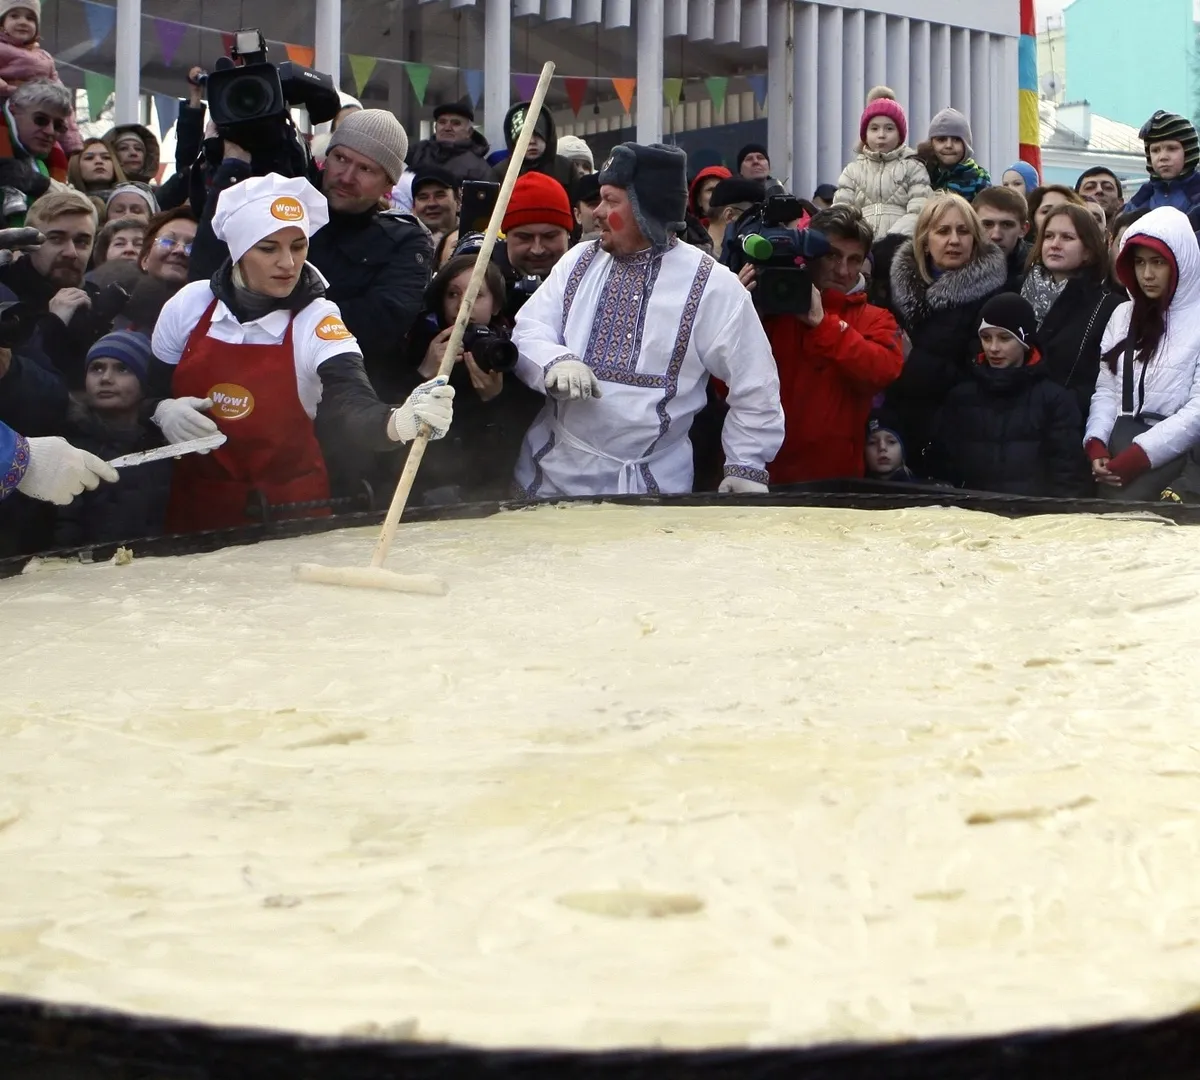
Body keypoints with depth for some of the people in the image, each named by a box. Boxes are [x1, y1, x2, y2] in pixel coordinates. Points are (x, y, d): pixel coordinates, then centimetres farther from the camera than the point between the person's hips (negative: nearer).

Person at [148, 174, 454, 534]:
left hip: (289, 507, -2)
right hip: (196, 503, 2)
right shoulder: (189, 305, -4)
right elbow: (147, 392, 10)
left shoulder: (319, 322, -13)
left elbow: (350, 408, -30)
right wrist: (163, 411, -13)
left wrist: (400, 421, -51)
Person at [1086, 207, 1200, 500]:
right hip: (1120, 441, 4)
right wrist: (1096, 442, -6)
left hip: (1172, 450, -4)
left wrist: (1139, 455, -16)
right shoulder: (1123, 315, 18)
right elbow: (1105, 389, 14)